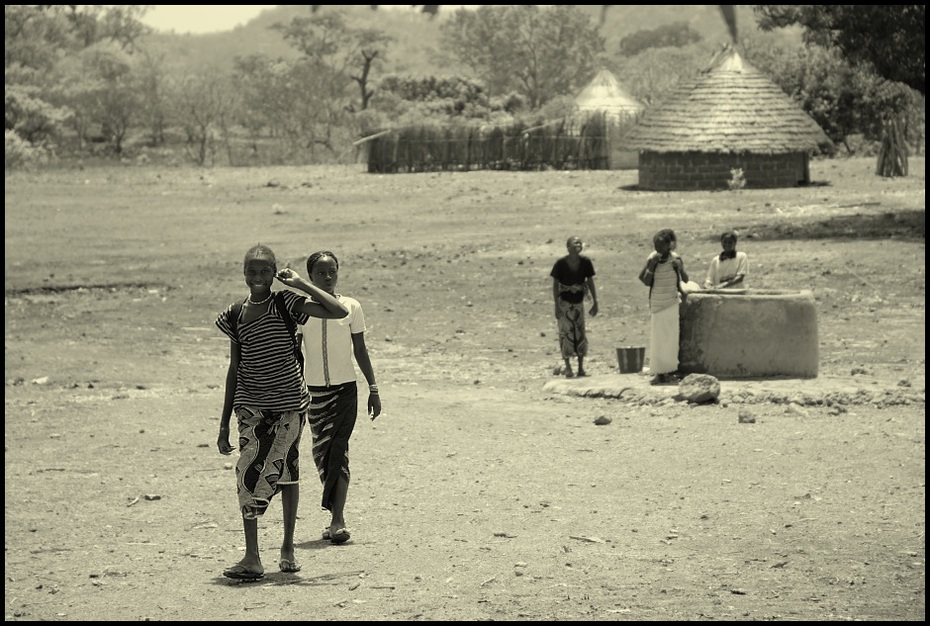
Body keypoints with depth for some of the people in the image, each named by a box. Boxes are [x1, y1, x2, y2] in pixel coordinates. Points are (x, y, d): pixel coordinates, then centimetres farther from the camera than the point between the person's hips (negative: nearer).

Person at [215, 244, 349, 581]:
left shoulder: (285, 304, -3)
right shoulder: (235, 315, 6)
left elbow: (340, 312, -13)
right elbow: (235, 368, 13)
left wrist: (301, 284, -11)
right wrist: (224, 423, 13)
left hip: (288, 403, -2)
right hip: (251, 405, 2)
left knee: (286, 471, 4)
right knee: (250, 473, -9)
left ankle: (288, 547, 18)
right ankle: (251, 557, -9)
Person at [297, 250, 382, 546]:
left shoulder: (351, 307, 0)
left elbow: (360, 351, 7)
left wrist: (373, 389, 8)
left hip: (345, 388, -2)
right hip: (313, 389, 2)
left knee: (338, 450, -11)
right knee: (321, 453, 5)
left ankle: (337, 519, -15)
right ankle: (336, 517, 17)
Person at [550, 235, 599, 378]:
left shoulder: (585, 262, -8)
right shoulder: (561, 263, -16)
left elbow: (590, 282, 1)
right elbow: (555, 285, -10)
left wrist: (595, 302, 0)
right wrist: (556, 306, -14)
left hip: (579, 301, 3)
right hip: (564, 302, -3)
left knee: (581, 334, 4)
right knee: (566, 333, -2)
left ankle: (581, 368, 13)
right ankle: (568, 368, 7)